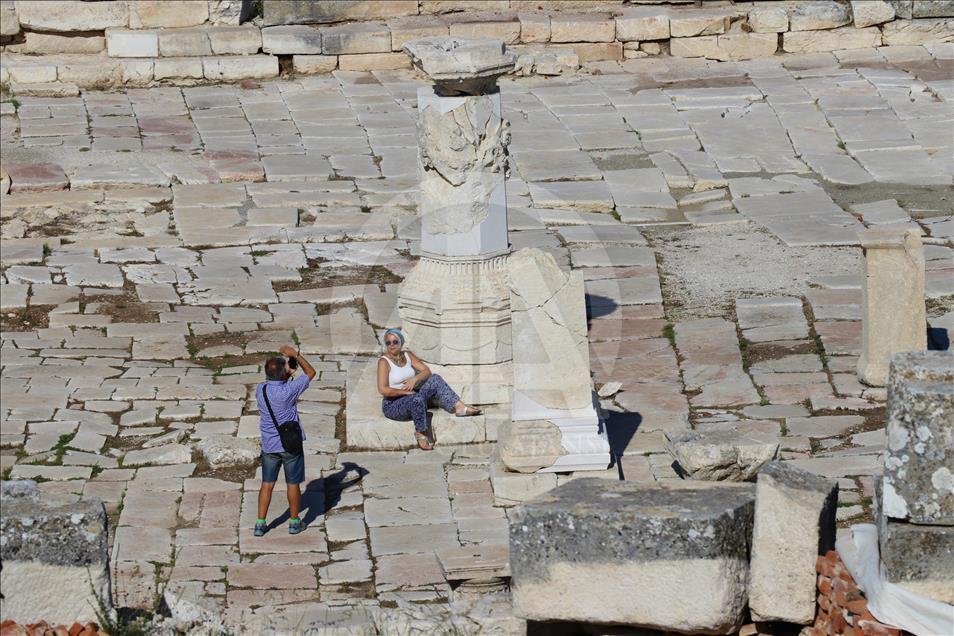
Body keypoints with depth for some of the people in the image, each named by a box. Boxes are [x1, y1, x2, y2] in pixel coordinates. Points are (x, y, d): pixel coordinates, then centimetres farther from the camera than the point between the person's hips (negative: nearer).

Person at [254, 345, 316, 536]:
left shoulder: (260, 390, -7)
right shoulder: (288, 391, -22)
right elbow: (310, 373, -10)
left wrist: (288, 373, 7)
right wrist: (295, 355, -4)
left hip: (269, 446, 4)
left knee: (267, 484, 12)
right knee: (293, 484, 11)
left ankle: (260, 524, 12)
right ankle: (294, 522, 21)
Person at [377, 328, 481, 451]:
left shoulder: (407, 355, 6)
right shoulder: (384, 362, -12)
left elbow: (427, 371, 3)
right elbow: (383, 390, -22)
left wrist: (415, 379, -16)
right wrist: (406, 392, -18)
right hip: (393, 405, -6)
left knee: (435, 380, -10)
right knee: (416, 399, -37)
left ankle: (459, 407, -18)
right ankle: (420, 433, -19)